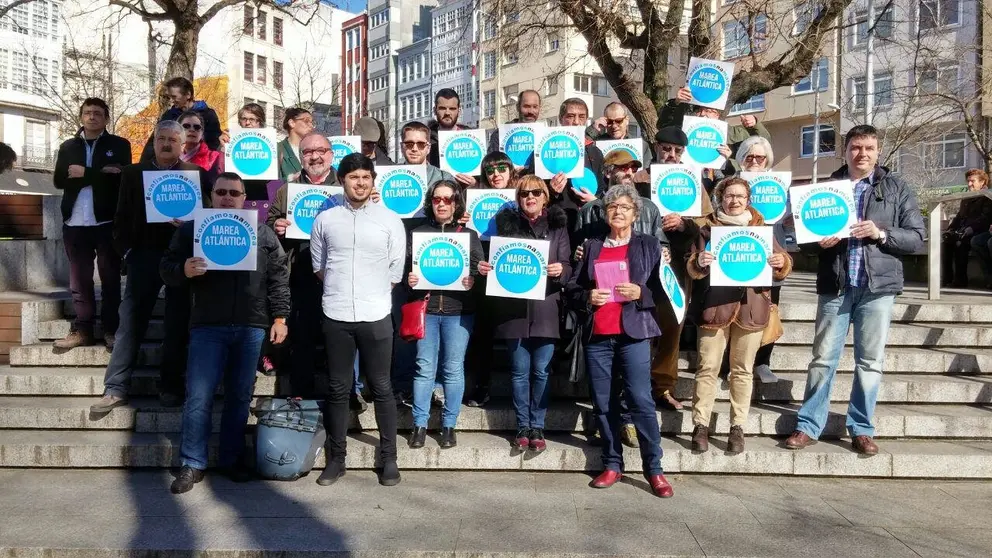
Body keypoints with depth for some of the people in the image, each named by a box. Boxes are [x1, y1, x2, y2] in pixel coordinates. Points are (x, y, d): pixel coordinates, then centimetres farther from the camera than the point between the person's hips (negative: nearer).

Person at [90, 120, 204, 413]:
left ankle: (171, 386, 13)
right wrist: (128, 251, -1)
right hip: (144, 256, 1)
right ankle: (115, 388, 5)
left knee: (177, 325, 4)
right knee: (130, 322, 0)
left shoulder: (195, 173, 5)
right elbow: (122, 217, 9)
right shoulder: (133, 173, 10)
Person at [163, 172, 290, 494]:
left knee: (240, 396, 9)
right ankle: (192, 464, 11)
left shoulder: (263, 234, 9)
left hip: (251, 327, 1)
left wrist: (279, 317, 2)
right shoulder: (191, 230, 7)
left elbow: (279, 278, 7)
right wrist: (185, 270, -17)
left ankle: (232, 459, 22)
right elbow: (167, 270, 5)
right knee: (199, 397, -2)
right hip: (208, 326, -1)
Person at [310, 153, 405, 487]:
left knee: (381, 388, 6)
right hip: (336, 316, 2)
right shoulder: (325, 219, 5)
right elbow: (318, 266, 13)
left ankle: (389, 458, 16)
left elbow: (396, 271, 4)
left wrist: (371, 295, 6)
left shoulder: (390, 220, 1)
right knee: (338, 389, 9)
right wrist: (340, 291, 8)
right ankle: (336, 458, 19)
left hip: (375, 316, -1)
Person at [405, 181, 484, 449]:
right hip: (425, 308, 0)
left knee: (453, 369, 4)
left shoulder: (469, 234, 9)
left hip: (458, 311, 0)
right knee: (425, 368, 3)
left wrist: (472, 281, -16)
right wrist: (408, 279, -12)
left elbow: (479, 269, 4)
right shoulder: (419, 232, 11)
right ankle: (420, 424, 12)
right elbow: (405, 265, 9)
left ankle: (449, 425, 14)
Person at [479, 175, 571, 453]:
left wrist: (560, 270, -19)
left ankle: (537, 427, 16)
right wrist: (485, 268, -8)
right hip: (514, 307, 1)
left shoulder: (557, 226, 7)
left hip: (545, 308, -1)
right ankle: (522, 427, 17)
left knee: (540, 370, 3)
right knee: (519, 371, 6)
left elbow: (567, 268, 3)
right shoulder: (507, 223, 9)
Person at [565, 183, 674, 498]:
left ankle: (654, 469, 2)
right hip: (597, 336, 3)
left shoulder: (649, 245, 9)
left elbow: (664, 289, 4)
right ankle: (612, 465, 17)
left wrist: (640, 293, -13)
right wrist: (587, 297, -7)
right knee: (603, 404, 6)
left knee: (641, 400, -8)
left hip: (633, 334, -3)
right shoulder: (591, 246, 15)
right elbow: (572, 289, 13)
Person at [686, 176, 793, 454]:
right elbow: (692, 269, 1)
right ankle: (701, 425, 1)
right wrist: (699, 262, -21)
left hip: (750, 306, 2)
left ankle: (738, 428, 9)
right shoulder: (706, 226, 7)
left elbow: (781, 265, 11)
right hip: (714, 304, -1)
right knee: (707, 367, -4)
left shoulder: (760, 227, 12)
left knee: (743, 369, 4)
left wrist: (781, 263, -12)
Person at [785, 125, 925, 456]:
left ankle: (861, 429, 17)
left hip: (878, 285, 0)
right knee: (823, 359, 3)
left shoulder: (897, 189, 7)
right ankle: (808, 426, 11)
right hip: (835, 285, 0)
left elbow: (917, 238, 3)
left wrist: (881, 234, -13)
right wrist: (819, 242, -9)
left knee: (870, 361, 5)